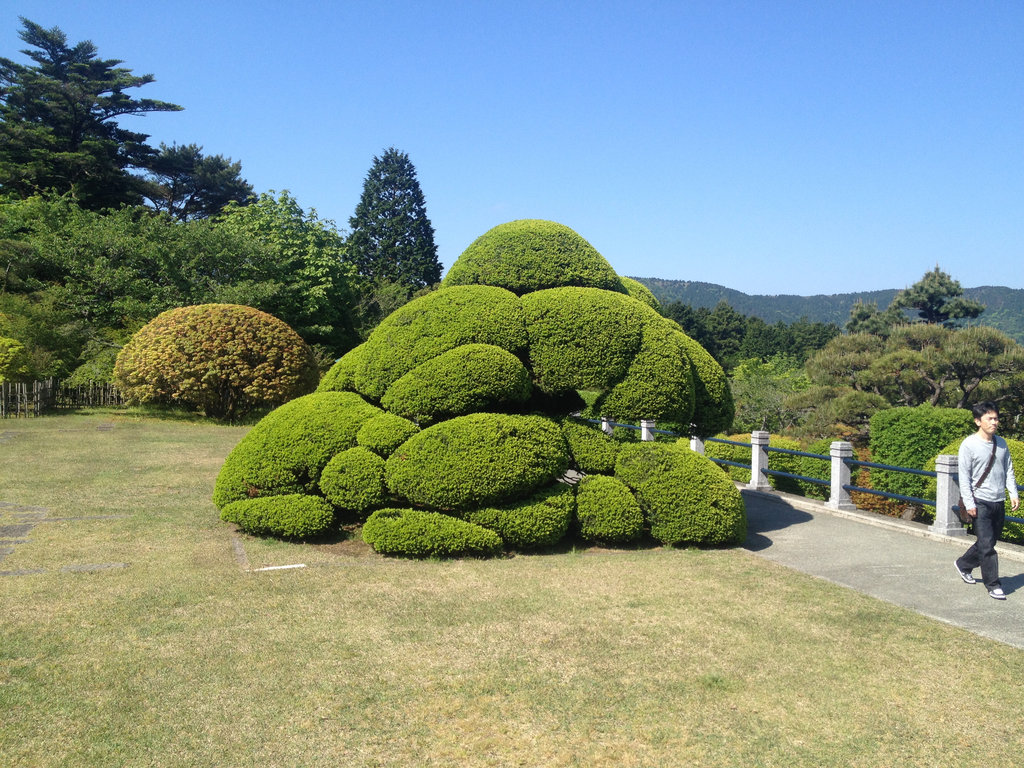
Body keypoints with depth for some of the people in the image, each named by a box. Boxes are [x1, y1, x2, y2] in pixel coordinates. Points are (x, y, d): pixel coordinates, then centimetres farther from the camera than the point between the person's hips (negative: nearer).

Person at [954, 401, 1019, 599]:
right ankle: (993, 585, 3)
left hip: (999, 502, 6)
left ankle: (963, 564, 35)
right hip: (980, 503, -6)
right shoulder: (969, 445, -9)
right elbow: (964, 477, -10)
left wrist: (1013, 493, 4)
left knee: (988, 542, 14)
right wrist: (969, 503, -13)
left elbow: (1008, 470, 15)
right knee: (987, 545, -6)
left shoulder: (1001, 443, 8)